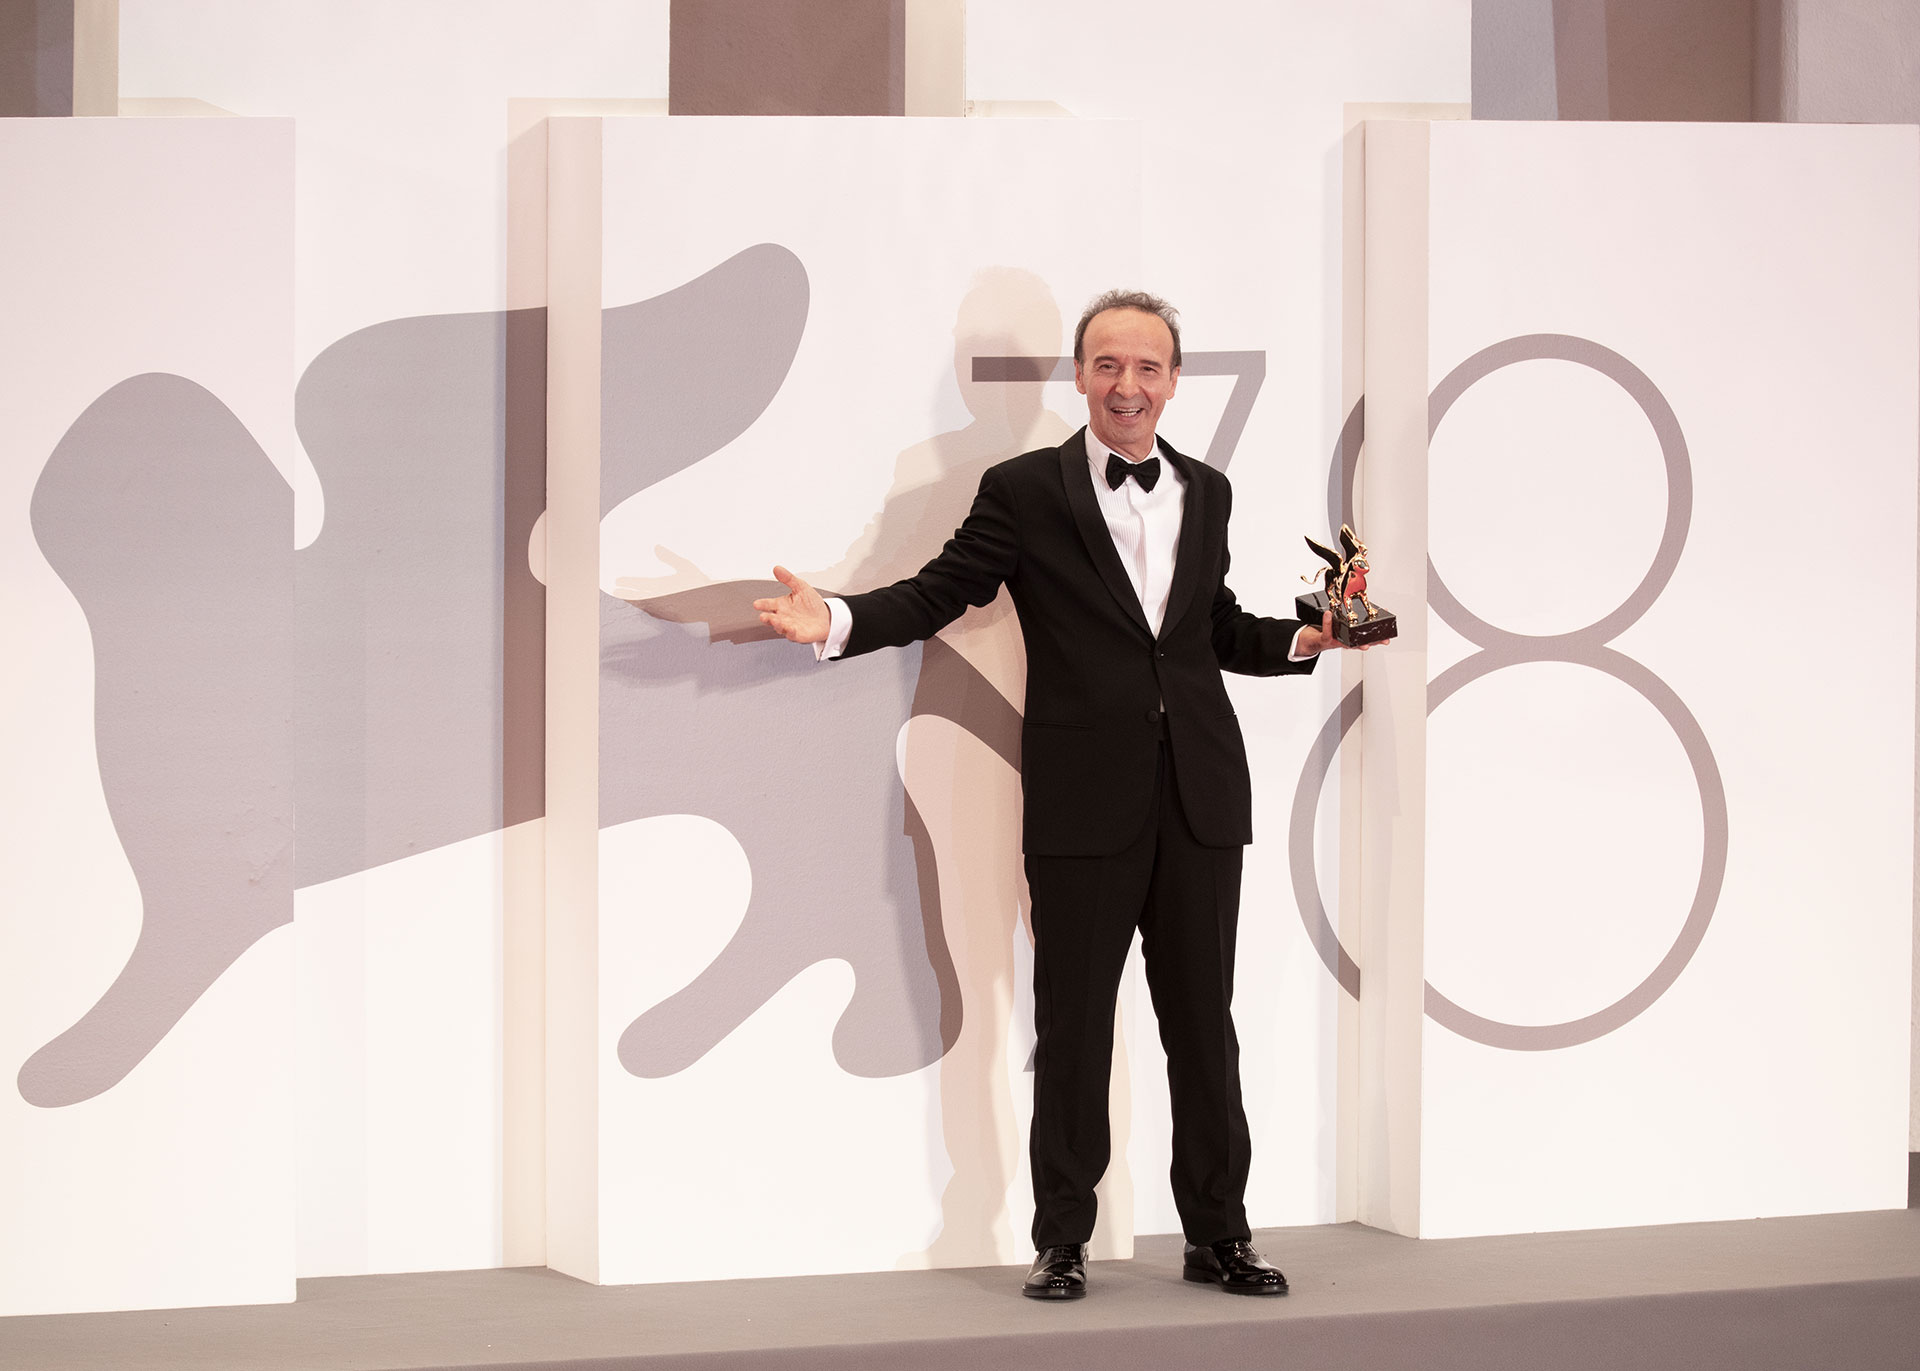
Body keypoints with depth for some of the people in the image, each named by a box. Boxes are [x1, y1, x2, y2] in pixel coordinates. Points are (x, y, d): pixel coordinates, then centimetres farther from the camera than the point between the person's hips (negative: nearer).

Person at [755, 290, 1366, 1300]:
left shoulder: (1206, 493, 13)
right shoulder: (1025, 491, 0)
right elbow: (940, 593, -5)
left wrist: (1305, 640, 7)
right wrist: (837, 621, -20)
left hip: (1199, 798, 3)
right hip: (1084, 801, -3)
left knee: (1203, 1023, 8)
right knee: (1072, 1027, 3)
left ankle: (1218, 1235, 17)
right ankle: (1062, 1240, 12)